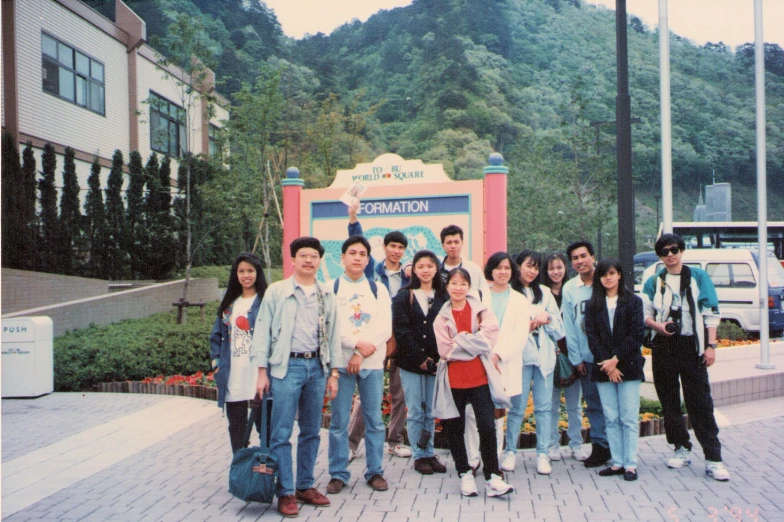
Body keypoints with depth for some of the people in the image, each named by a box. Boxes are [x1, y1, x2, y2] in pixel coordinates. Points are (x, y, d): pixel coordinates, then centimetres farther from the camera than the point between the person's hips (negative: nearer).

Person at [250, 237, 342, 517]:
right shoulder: (276, 291, 1)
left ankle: (306, 486, 24)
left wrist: (333, 372, 9)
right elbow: (262, 331, 0)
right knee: (282, 433, -1)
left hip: (317, 366, 4)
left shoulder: (327, 295, 11)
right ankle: (285, 492, 10)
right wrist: (262, 371, -5)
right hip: (287, 366, -4)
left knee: (312, 431, 11)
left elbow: (333, 334, 13)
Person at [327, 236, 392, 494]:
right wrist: (358, 343, -14)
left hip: (372, 363, 2)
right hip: (341, 363, -1)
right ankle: (338, 474, 15)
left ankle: (375, 472, 20)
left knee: (374, 420, 7)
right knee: (339, 422, 3)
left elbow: (385, 327, 0)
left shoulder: (378, 289, 9)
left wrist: (361, 355, -10)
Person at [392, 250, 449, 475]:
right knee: (416, 412, 2)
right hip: (411, 363, -2)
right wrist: (420, 358, -10)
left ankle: (430, 454, 20)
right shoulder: (404, 296, 0)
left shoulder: (442, 296, 8)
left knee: (431, 412, 9)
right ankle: (419, 456, 13)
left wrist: (438, 358, -7)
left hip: (435, 362, 2)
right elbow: (401, 331, -6)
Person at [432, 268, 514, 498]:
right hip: (454, 380, 2)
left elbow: (489, 339, -12)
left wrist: (458, 342, -12)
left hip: (480, 377, -2)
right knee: (455, 429, 8)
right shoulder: (442, 317, 6)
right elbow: (445, 350, -6)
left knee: (487, 427, -7)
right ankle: (465, 474, 23)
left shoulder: (481, 310, 3)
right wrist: (473, 342, -10)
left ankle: (492, 477, 4)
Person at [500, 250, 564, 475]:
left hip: (544, 355, 4)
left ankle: (542, 454, 11)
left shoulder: (544, 292, 15)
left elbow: (559, 327, 14)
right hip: (520, 355, -4)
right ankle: (510, 451, 12)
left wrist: (547, 318, -5)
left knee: (544, 407, 5)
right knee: (517, 407, -1)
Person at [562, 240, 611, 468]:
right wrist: (576, 358, 1)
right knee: (593, 404, 7)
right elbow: (569, 326, 5)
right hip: (586, 358, 2)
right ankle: (600, 445, 18)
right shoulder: (569, 288, 4)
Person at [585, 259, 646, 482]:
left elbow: (637, 334, -5)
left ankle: (630, 464, 4)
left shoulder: (633, 302, 3)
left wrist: (616, 359, -11)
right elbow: (591, 337, 2)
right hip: (603, 369, 2)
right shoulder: (592, 305, 9)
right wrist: (607, 364, -9)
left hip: (628, 367, -2)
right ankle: (617, 462, 10)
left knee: (629, 418, -1)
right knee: (611, 418, 4)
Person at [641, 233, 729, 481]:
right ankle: (682, 449, 20)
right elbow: (645, 314, 9)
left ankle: (713, 458, -1)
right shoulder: (653, 282, 9)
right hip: (663, 347, 3)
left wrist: (710, 345, -5)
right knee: (669, 401, 7)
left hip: (691, 345, -2)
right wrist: (657, 325, -13)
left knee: (700, 402, -5)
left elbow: (711, 313, 2)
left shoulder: (698, 277, 4)